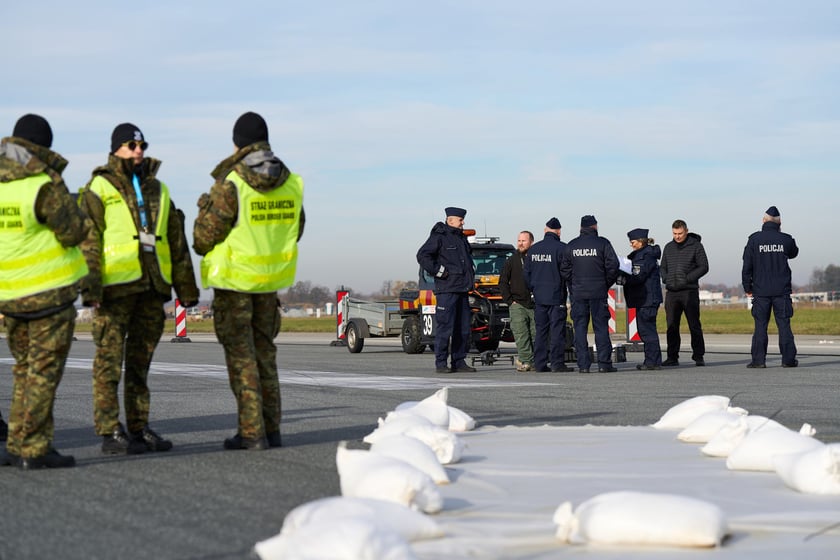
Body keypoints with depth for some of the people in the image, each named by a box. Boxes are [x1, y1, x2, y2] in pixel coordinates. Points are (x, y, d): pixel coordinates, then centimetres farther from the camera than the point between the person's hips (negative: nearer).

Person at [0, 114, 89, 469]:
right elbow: (74, 232, -12)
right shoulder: (45, 183, -15)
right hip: (49, 291, -6)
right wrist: (70, 206, 2)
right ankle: (34, 450, -1)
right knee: (43, 372, -1)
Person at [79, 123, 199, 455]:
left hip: (151, 289, 6)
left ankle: (139, 429, 16)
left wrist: (186, 287, 17)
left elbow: (177, 242, 20)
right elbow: (88, 241, -7)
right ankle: (110, 434, -2)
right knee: (110, 362, -4)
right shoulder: (99, 189, 0)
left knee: (140, 362, 10)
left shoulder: (157, 190, 18)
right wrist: (90, 287, -17)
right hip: (115, 288, -6)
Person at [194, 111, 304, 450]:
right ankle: (271, 430, 15)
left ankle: (251, 432, -3)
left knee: (241, 354, 0)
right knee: (264, 351, 15)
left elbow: (205, 238, -13)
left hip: (234, 279, -5)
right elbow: (295, 230, 12)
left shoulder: (230, 184, -16)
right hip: (270, 280, 5)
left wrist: (205, 207, 6)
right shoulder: (290, 183, 1)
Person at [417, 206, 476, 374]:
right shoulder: (439, 237, -7)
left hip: (462, 290, 8)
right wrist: (438, 271, -15)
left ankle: (459, 362, 13)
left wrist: (471, 271, 22)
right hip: (446, 289, -8)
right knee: (444, 327, -8)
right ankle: (440, 363, -5)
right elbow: (422, 255, -14)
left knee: (463, 328, 7)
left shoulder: (461, 238, 18)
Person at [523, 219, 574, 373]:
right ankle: (557, 363, -7)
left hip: (539, 296, 5)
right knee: (557, 330, -4)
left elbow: (527, 272, 13)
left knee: (540, 330, 9)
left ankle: (540, 363, 7)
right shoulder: (561, 248, -9)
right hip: (556, 296, -5)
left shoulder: (533, 249, 9)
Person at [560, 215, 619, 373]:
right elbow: (613, 266, -6)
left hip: (577, 293, 2)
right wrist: (606, 284, 8)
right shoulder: (603, 243, -3)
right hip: (598, 293, -2)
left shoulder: (571, 246, 5)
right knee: (601, 327, 2)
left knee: (580, 328, 4)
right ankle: (604, 363, -1)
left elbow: (564, 270, 5)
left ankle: (583, 364, 0)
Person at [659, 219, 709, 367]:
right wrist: (666, 279, 1)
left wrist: (687, 278, -13)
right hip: (671, 292, 4)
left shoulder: (696, 246, 1)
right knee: (671, 326, 3)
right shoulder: (669, 247, 15)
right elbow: (662, 267, 22)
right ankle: (672, 357, 7)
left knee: (694, 325, -3)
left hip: (689, 292, -4)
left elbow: (703, 267, -2)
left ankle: (698, 356, 1)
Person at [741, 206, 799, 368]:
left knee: (760, 326, 2)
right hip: (782, 291, 1)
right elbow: (793, 253, 23)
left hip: (761, 290, -1)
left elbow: (747, 266, -2)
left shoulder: (754, 239, -3)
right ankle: (788, 358, 3)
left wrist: (747, 288, 6)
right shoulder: (785, 239, -1)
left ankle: (758, 359, 0)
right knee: (784, 325, 3)